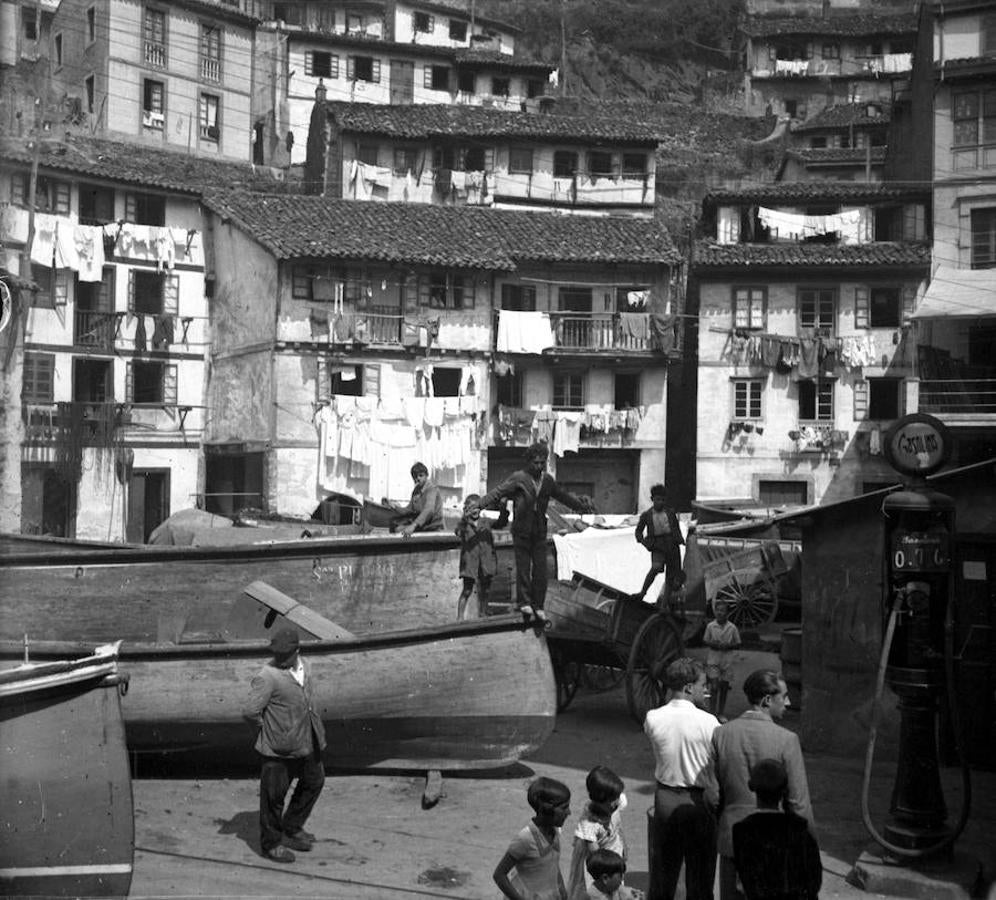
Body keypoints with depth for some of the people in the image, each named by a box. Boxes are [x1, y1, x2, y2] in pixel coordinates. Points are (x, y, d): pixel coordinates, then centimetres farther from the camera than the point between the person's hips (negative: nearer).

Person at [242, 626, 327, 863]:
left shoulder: (305, 666, 3)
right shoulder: (266, 677, -22)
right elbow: (250, 711, -23)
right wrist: (267, 726, -8)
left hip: (306, 742, 8)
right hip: (279, 746, -8)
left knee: (314, 782, 21)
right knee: (273, 794, 5)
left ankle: (292, 828, 39)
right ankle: (271, 843, 23)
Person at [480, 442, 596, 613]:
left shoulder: (548, 480, 8)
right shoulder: (518, 478, -7)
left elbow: (564, 496, 21)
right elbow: (497, 492, -14)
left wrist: (583, 505, 23)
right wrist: (478, 505, -26)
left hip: (540, 531, 4)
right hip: (522, 531, -4)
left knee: (540, 570, 2)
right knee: (523, 567, -3)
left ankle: (537, 606, 12)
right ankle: (524, 602, 9)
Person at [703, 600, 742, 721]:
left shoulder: (732, 628, -3)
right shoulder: (710, 626, -3)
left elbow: (738, 645, 3)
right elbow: (705, 640, 7)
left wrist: (728, 646, -15)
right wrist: (712, 644, -13)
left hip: (727, 660, 1)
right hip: (713, 660, -1)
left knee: (724, 687, 9)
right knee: (714, 687, -8)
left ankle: (720, 713, 21)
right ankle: (712, 713, -1)